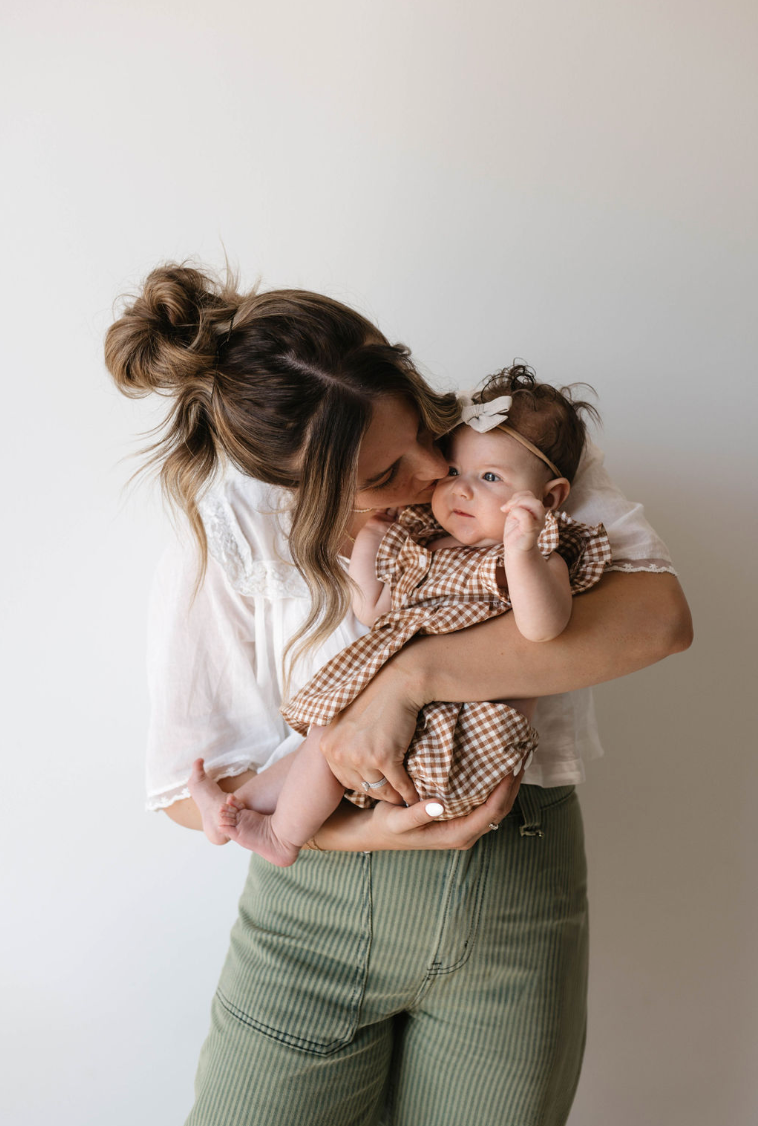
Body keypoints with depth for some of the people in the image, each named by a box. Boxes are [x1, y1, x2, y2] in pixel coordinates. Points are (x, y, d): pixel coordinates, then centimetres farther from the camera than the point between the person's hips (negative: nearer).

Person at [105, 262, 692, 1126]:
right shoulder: (226, 533, -10)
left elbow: (657, 615, -21)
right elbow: (188, 785, -6)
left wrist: (410, 675, -25)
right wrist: (353, 833, -20)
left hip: (516, 904, 1)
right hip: (317, 903, 0)